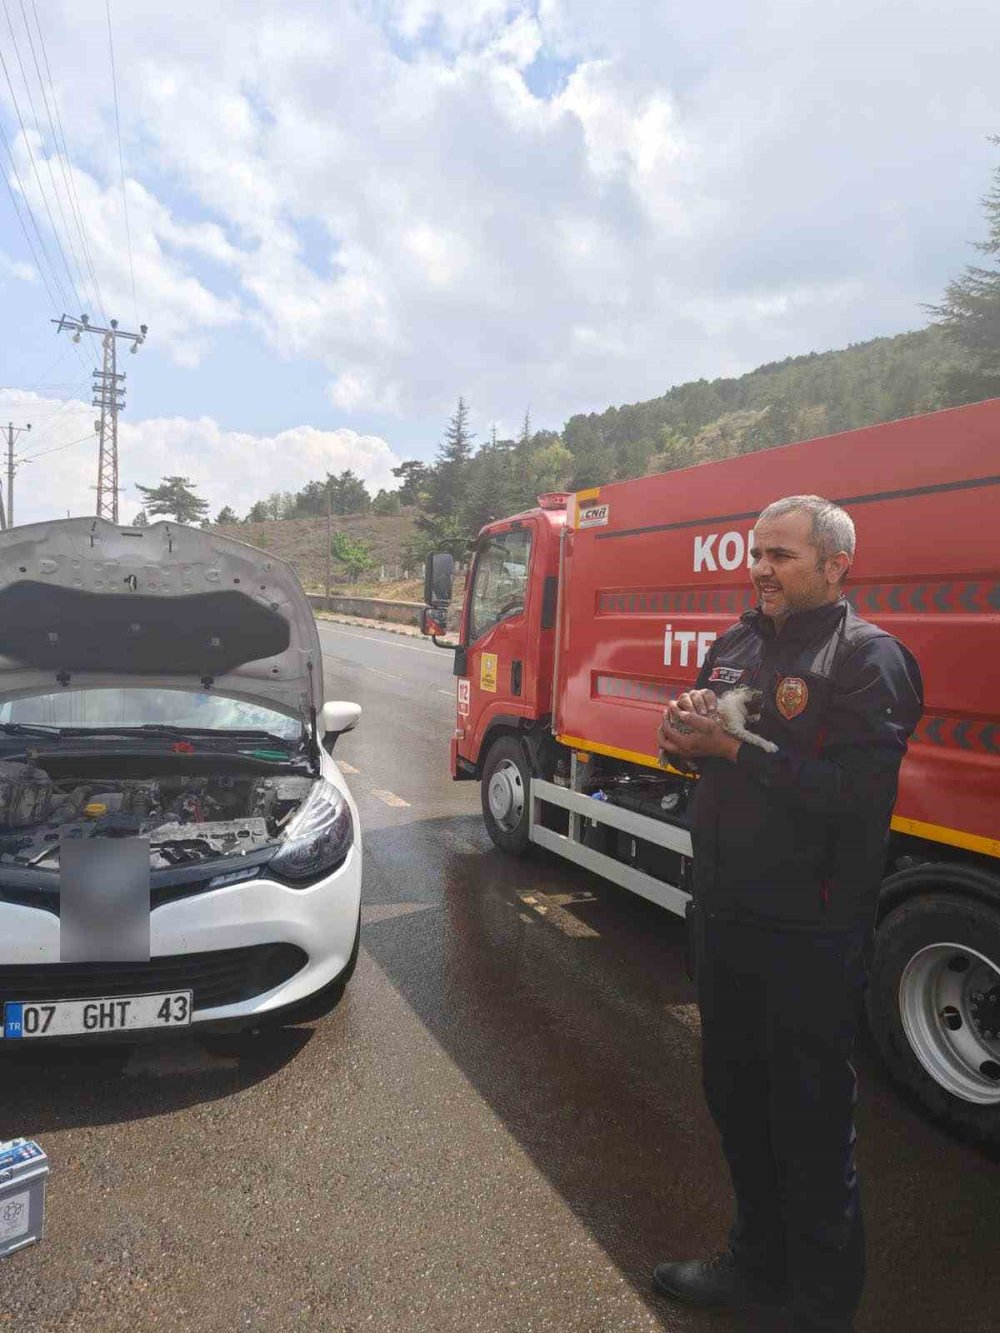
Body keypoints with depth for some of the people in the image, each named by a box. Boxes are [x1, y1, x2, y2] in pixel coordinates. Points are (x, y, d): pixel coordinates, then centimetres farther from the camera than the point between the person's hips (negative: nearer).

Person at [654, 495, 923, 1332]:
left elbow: (855, 793, -26)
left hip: (810, 935, -7)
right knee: (736, 1098, 22)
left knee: (810, 1123, 9)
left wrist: (736, 750, -24)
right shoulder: (737, 644, 10)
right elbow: (700, 751, 14)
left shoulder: (869, 659, -13)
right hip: (724, 917, 8)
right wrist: (687, 729, -8)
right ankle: (758, 1263, 46)